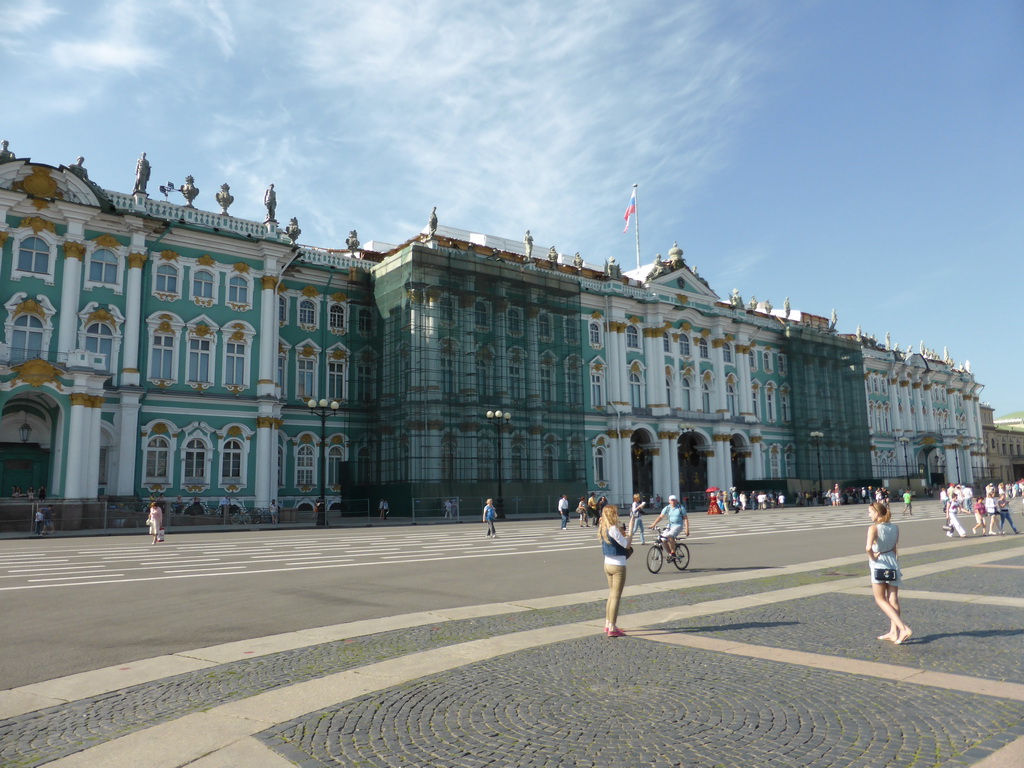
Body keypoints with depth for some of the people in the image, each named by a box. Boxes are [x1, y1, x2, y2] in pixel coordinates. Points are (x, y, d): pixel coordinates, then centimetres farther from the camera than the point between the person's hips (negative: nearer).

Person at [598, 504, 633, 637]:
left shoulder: (602, 529, 6)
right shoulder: (614, 529, -20)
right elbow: (627, 545, -16)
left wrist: (624, 537, 7)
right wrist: (631, 531, -5)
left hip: (607, 564, 9)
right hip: (618, 566, -9)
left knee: (611, 595, 19)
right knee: (616, 597, -3)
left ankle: (608, 625, 25)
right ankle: (612, 629, 0)